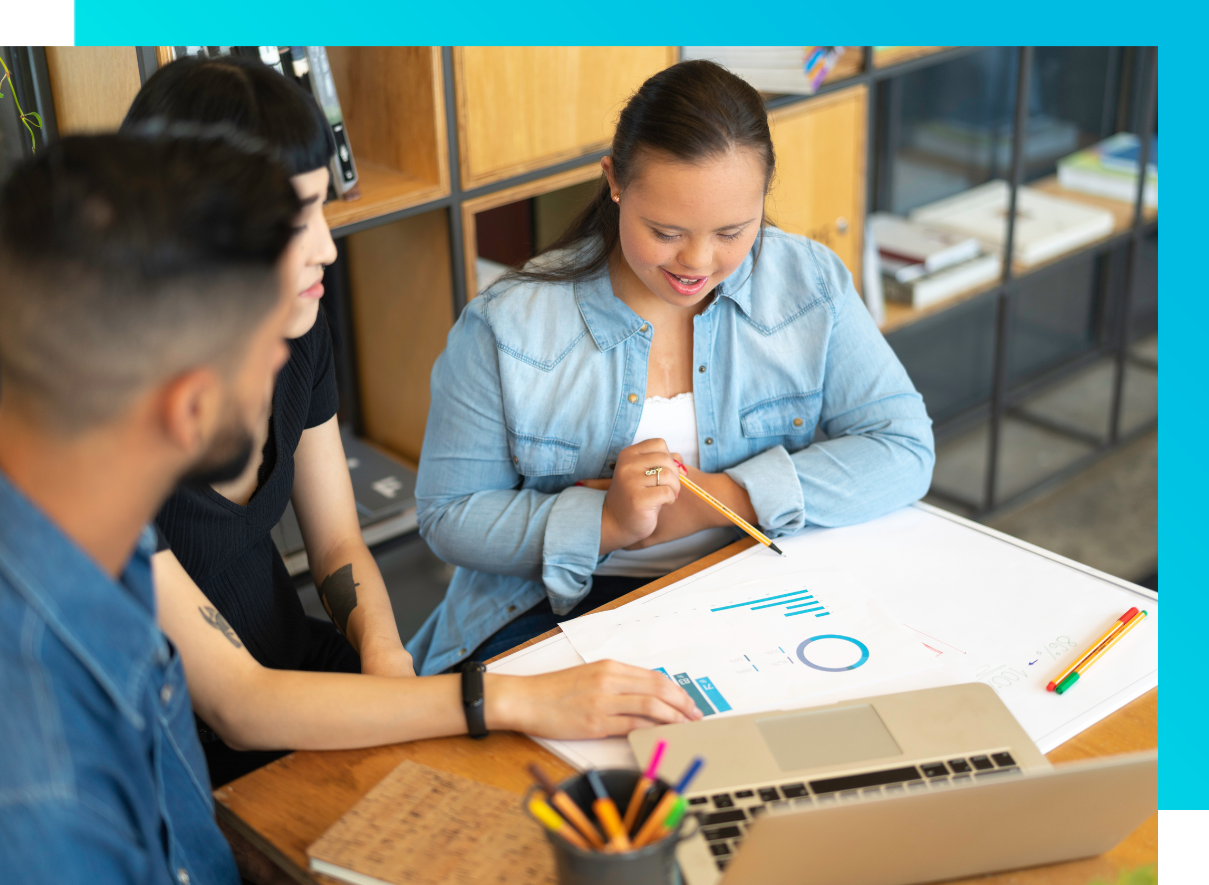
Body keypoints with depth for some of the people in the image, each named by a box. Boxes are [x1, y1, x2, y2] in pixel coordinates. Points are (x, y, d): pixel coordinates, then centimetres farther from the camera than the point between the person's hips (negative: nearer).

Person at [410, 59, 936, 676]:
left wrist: (715, 499, -18)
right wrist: (605, 522, -22)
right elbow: (448, 516, -4)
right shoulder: (506, 325, -8)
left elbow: (903, 451, -9)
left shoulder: (810, 285, -4)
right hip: (570, 605, -1)